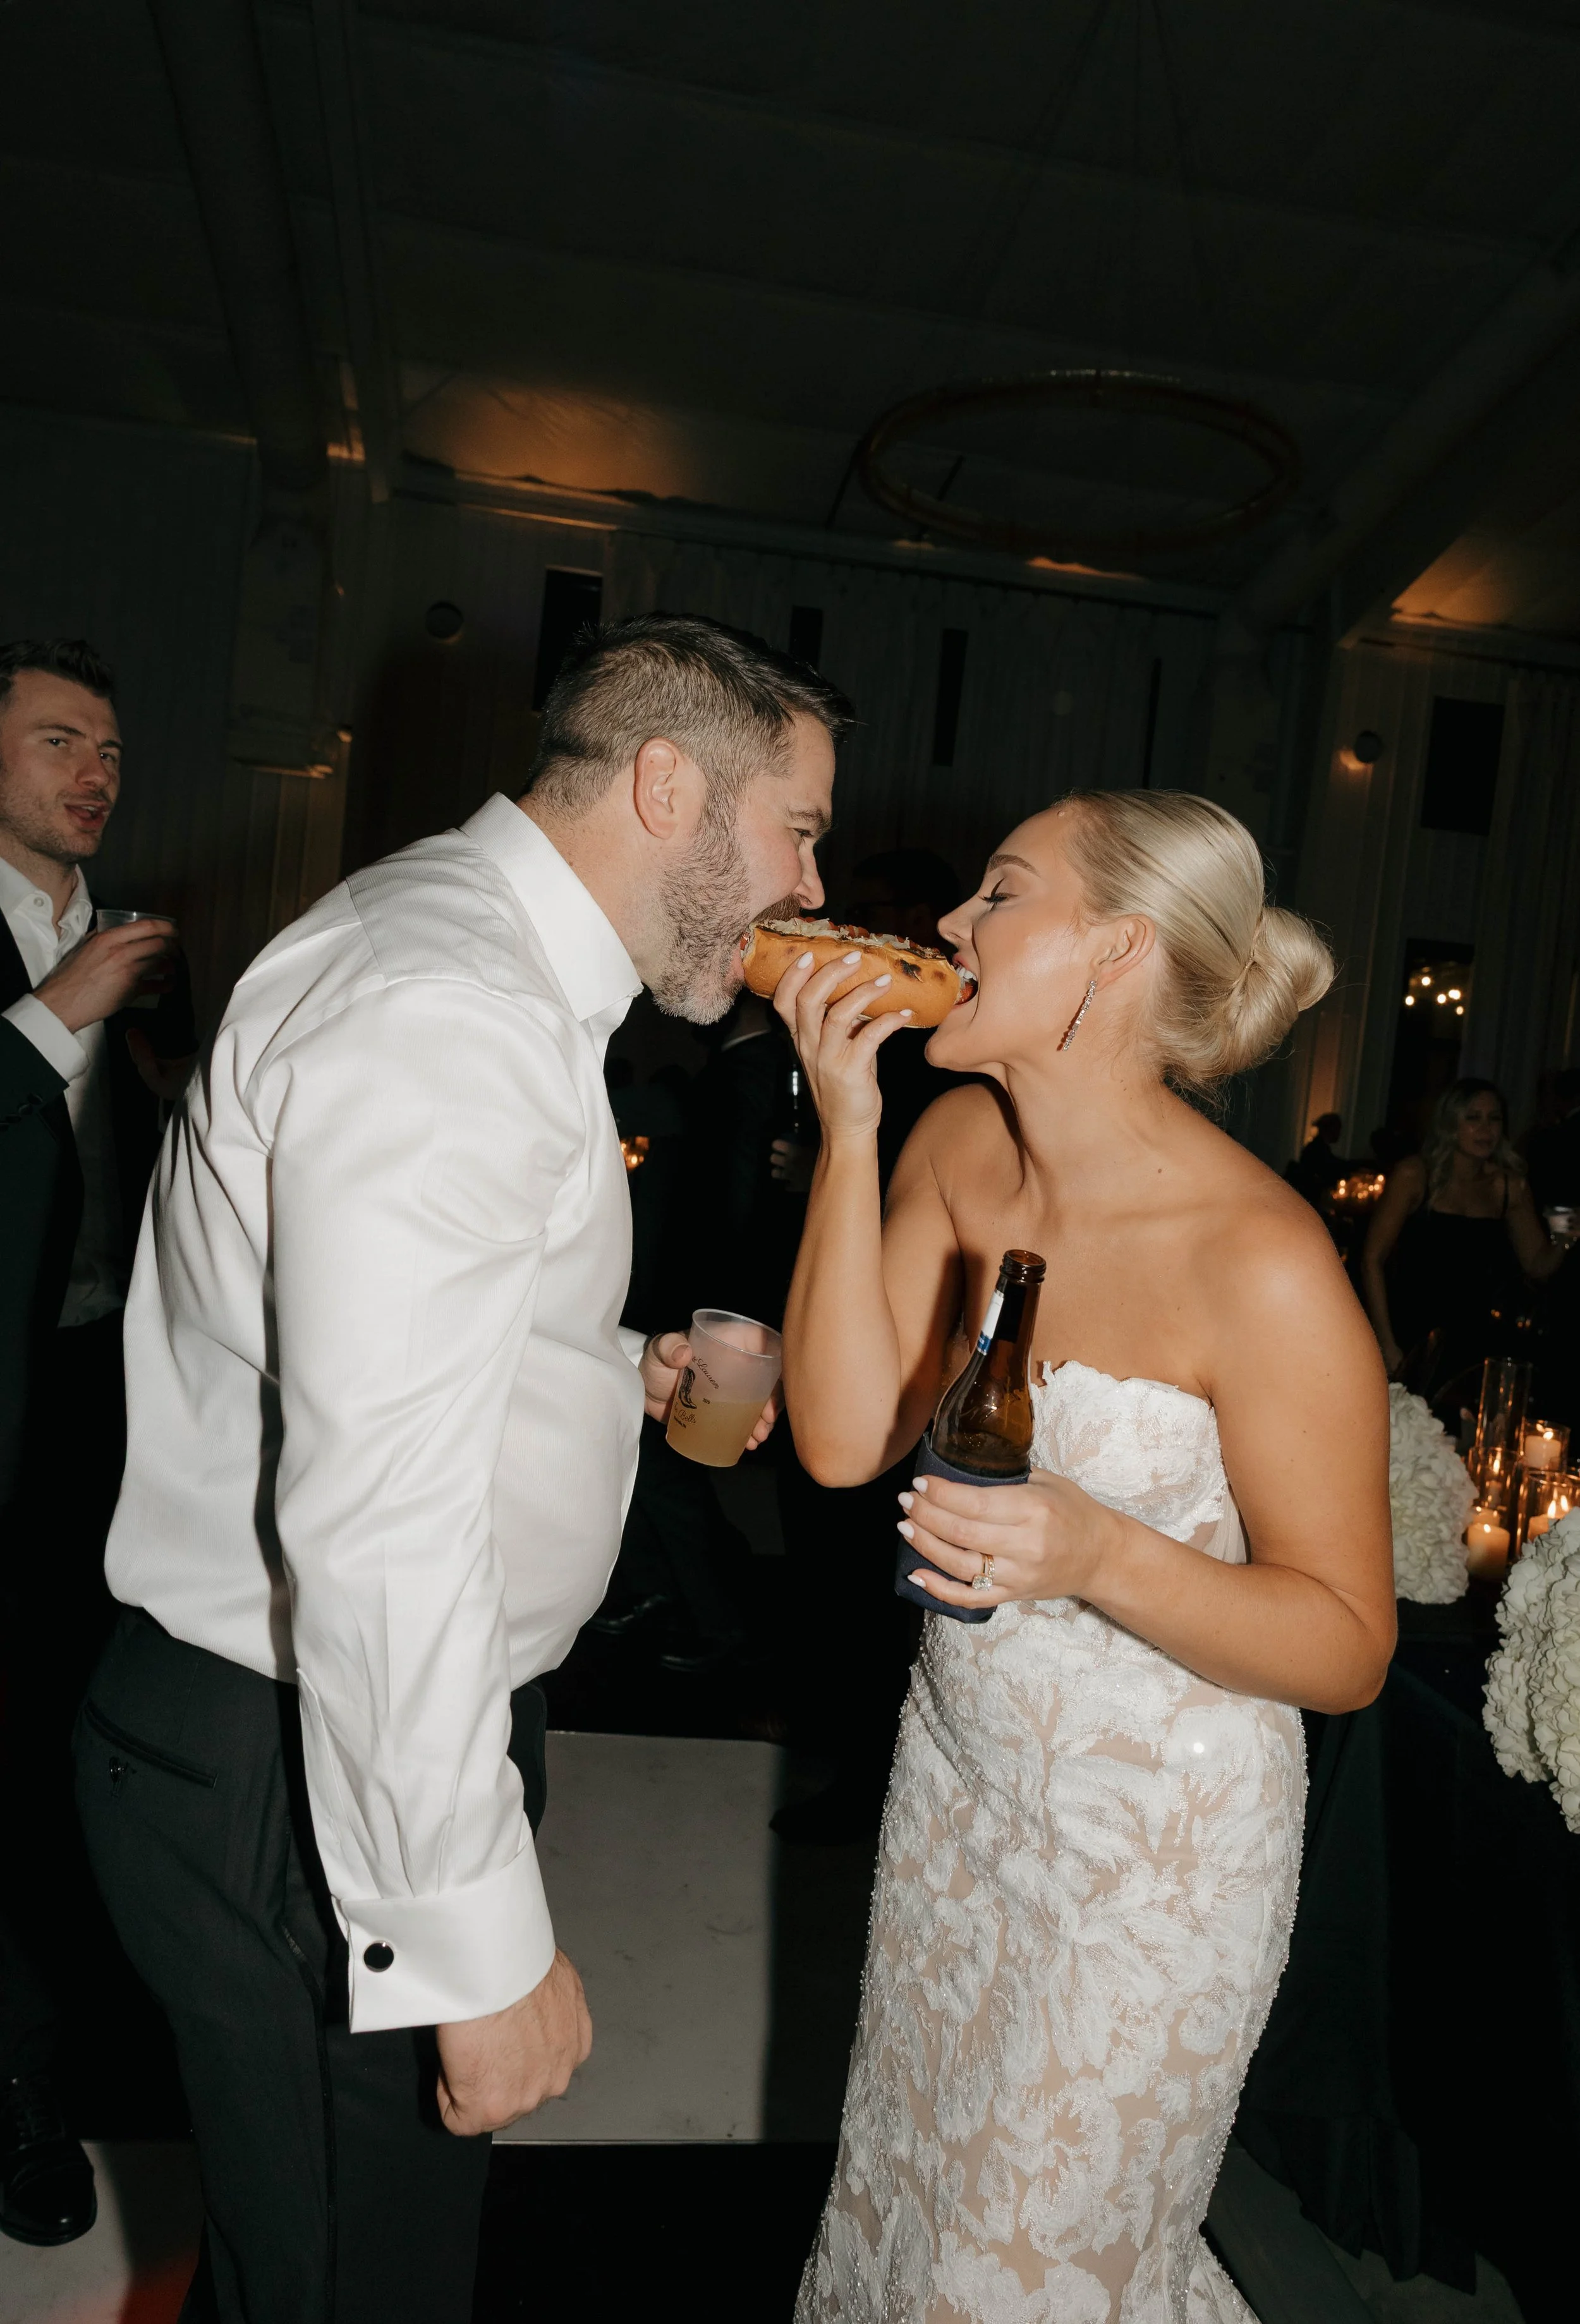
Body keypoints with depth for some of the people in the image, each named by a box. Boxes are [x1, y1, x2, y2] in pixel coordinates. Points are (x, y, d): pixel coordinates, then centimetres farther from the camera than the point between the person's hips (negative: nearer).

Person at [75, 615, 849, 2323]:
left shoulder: (466, 946, 9)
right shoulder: (455, 1020, -26)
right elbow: (379, 1526, -30)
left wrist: (615, 1370, 9)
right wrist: (482, 1945, -23)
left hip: (376, 1711, 10)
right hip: (306, 1790, -9)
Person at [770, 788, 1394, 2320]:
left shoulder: (1258, 1263, -27)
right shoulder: (959, 1145, -8)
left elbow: (1347, 1645, -18)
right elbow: (844, 1439, -14)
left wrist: (1103, 1558, -35)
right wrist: (847, 1125, -20)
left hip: (1152, 1835, -5)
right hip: (958, 1764, 6)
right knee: (904, 2192, 28)